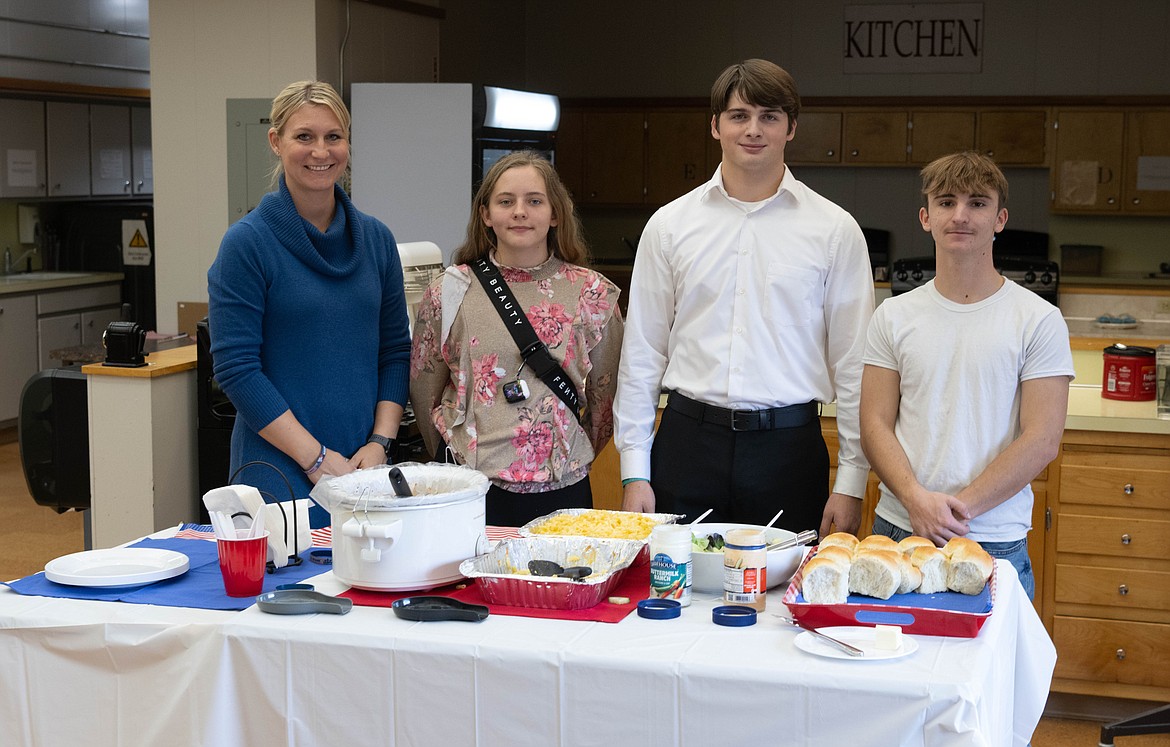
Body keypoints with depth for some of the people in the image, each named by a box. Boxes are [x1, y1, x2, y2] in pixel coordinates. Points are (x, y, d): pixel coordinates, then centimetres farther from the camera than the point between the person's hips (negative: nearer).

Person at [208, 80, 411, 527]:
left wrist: (379, 442, -3)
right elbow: (235, 368, -11)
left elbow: (395, 351, 11)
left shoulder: (376, 239, 8)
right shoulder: (247, 243, -7)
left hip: (363, 469, 4)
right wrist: (315, 458, -14)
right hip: (279, 474, -4)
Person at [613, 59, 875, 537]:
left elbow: (854, 363, 3)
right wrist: (634, 471, 4)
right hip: (688, 439, 1)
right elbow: (642, 354, 8)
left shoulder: (835, 229, 3)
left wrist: (851, 480, 0)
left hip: (789, 446, -1)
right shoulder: (670, 224, 6)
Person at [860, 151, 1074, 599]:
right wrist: (917, 500, -13)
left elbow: (1041, 440, -6)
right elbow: (876, 424, 3)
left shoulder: (1039, 320, -1)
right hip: (898, 528, 2)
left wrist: (962, 507, -14)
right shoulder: (894, 317, 7)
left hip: (996, 543, -2)